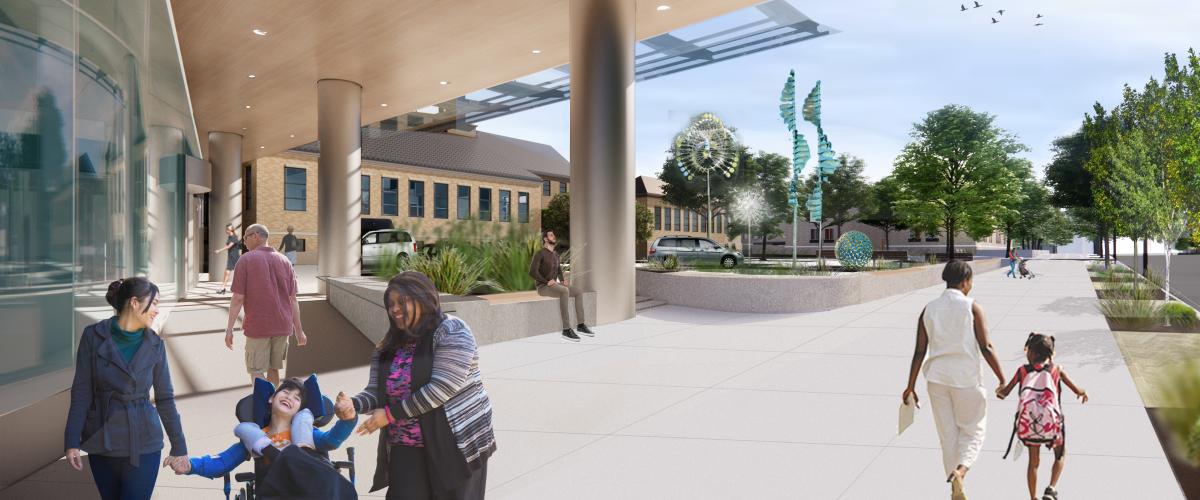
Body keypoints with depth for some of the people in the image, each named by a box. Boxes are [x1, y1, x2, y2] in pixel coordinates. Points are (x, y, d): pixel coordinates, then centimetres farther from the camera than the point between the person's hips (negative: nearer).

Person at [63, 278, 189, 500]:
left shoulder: (154, 344, -2)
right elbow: (81, 393, -4)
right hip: (102, 442, 0)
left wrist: (179, 447, 4)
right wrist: (73, 442, -7)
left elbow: (165, 398, 2)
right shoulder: (94, 336, -6)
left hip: (144, 444, 0)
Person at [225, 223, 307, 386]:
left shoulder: (246, 260, -6)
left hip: (257, 327, -4)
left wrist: (229, 329, -5)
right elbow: (293, 299, 4)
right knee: (273, 368, 16)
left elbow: (238, 298, -11)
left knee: (256, 371, 3)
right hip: (282, 326, 4)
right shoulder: (285, 262, 6)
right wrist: (299, 330, 7)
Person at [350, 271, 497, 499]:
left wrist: (391, 413, -18)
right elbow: (376, 391, 6)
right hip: (406, 450, 5)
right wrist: (354, 405, -17)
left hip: (456, 446, -5)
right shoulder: (389, 347, 10)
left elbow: (441, 388, -21)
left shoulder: (451, 332, -12)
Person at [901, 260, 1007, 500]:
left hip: (937, 378, 3)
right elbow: (986, 347, -9)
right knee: (973, 431, 14)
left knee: (947, 435, 13)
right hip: (966, 378, -3)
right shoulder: (971, 307, -6)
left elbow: (919, 352, 2)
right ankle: (960, 470, -12)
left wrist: (911, 386, 7)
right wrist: (1002, 380, -1)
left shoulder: (929, 309, 3)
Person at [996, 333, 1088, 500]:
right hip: (1051, 421, 0)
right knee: (1060, 455, 25)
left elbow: (1004, 392, 13)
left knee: (1033, 461, 18)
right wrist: (1083, 393, 41)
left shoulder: (1023, 370, 11)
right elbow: (1077, 391, 18)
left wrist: (999, 391, 36)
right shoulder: (1056, 369, 11)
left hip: (1027, 422, 1)